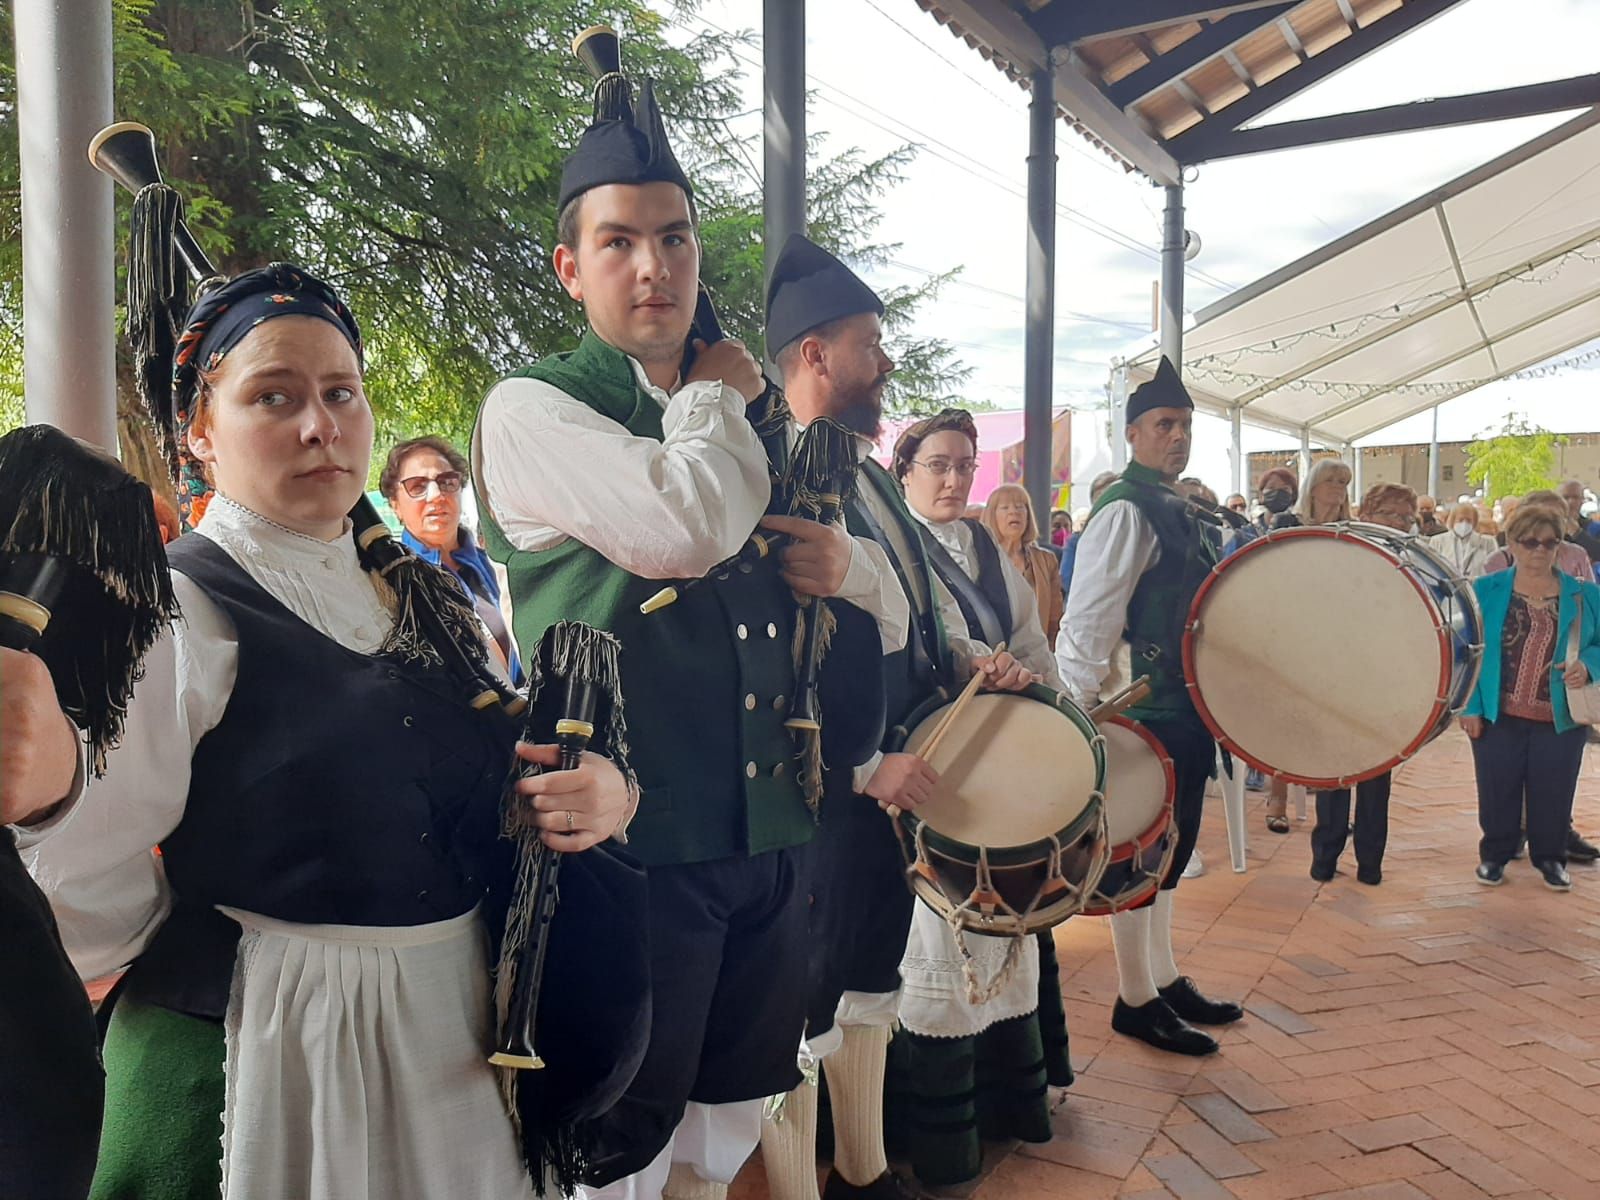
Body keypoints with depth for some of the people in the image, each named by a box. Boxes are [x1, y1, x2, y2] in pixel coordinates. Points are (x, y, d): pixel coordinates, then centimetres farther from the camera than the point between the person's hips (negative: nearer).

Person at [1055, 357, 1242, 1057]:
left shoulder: (1175, 511, 14)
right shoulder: (1127, 511, -16)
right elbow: (1087, 623, -23)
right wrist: (1088, 711, -26)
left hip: (1181, 710, 10)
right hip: (1146, 711, -10)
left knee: (1169, 849, 18)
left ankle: (1165, 980, 31)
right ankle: (1136, 1000, 14)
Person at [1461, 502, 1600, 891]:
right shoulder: (1485, 590, -1)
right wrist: (1469, 706, -8)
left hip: (1561, 720, 1)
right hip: (1497, 716, -1)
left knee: (1553, 794, 10)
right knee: (1497, 792, 9)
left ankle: (1550, 858, 30)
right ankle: (1494, 855, 27)